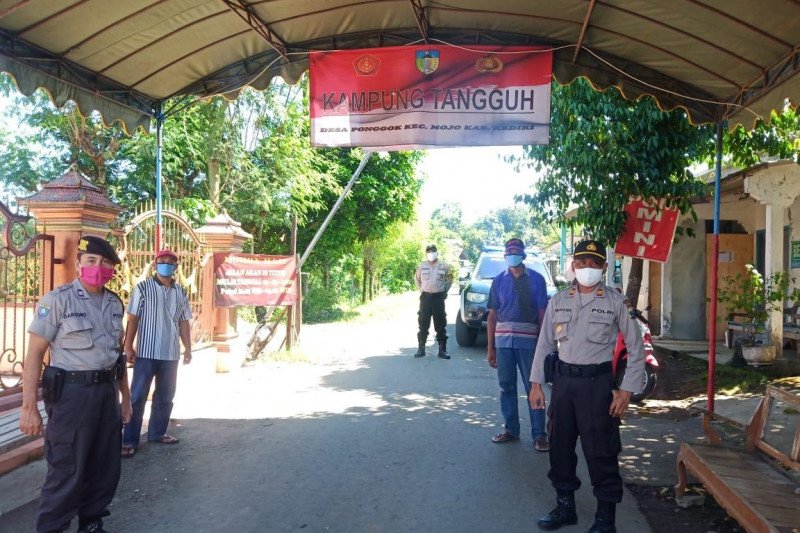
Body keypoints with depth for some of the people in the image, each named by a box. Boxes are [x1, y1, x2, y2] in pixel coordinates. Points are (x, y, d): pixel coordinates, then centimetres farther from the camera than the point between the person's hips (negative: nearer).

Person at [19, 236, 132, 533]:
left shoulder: (114, 303, 10)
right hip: (72, 392, -6)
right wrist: (29, 407, -14)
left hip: (107, 391, 6)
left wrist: (125, 396, 19)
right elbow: (34, 354, -10)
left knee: (105, 467, 14)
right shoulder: (58, 300, -8)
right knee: (67, 472, 0)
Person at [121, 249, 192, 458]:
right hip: (146, 352, -5)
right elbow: (133, 318, -5)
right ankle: (129, 440, 5)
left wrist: (188, 348, 9)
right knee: (138, 397, -1)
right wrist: (128, 346, -10)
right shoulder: (143, 287, -3)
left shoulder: (180, 292, 9)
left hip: (171, 354, 5)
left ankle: (157, 433, 27)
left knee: (165, 396, 13)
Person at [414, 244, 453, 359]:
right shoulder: (421, 266, 5)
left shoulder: (444, 266, 2)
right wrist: (421, 289, 12)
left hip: (439, 297, -1)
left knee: (441, 324, 2)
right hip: (425, 297, 1)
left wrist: (444, 291, 8)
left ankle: (442, 350, 7)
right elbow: (417, 279, 19)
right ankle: (421, 349, 10)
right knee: (423, 324, 4)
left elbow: (449, 280, 14)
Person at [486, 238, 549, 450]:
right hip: (503, 340, 3)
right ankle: (510, 429, 21)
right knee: (506, 386, 9)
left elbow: (542, 314, 3)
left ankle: (539, 434, 6)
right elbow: (492, 315, 11)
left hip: (528, 340, -3)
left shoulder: (536, 279, 3)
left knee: (533, 387, -1)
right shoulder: (499, 281, 10)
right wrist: (490, 348, 8)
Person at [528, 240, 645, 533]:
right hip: (563, 380, 4)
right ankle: (565, 505, 29)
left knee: (601, 452, 1)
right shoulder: (558, 301, 5)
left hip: (597, 382, -4)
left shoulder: (615, 301, -4)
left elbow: (636, 348, -1)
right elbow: (544, 343, 10)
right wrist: (536, 383, 6)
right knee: (560, 446, 12)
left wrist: (626, 390, -6)